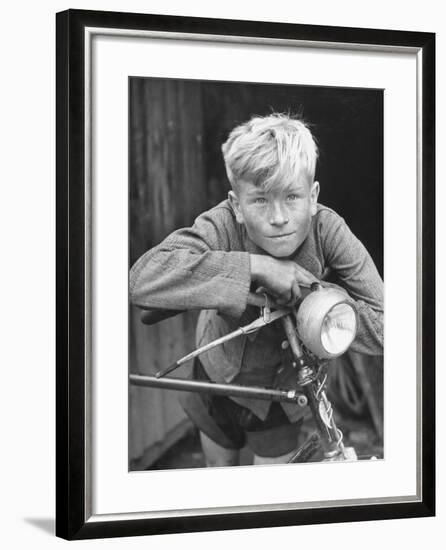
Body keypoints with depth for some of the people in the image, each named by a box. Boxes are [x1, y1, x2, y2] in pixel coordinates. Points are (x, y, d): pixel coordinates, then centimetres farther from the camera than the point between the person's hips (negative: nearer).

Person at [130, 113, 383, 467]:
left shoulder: (328, 231, -29)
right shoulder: (221, 227, -33)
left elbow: (382, 330, -30)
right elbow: (143, 279, -53)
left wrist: (309, 293, -39)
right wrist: (255, 267, -51)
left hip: (283, 385, 0)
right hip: (221, 374, 0)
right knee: (220, 466, 24)